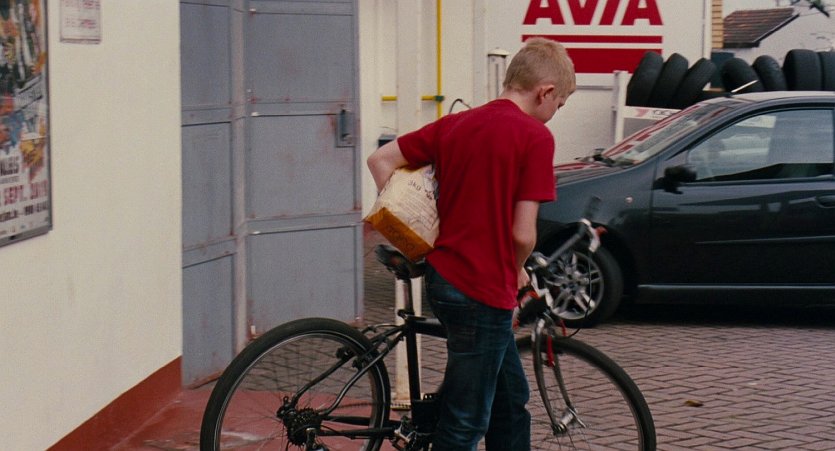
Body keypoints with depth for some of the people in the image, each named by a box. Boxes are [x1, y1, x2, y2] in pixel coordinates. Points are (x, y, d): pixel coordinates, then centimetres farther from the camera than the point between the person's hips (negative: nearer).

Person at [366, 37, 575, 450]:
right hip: (483, 291, -8)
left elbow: (380, 160, 9)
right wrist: (517, 271, 6)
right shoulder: (535, 137, -12)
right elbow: (523, 234, -15)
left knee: (511, 401, 21)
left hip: (443, 274, 8)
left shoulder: (453, 124, 8)